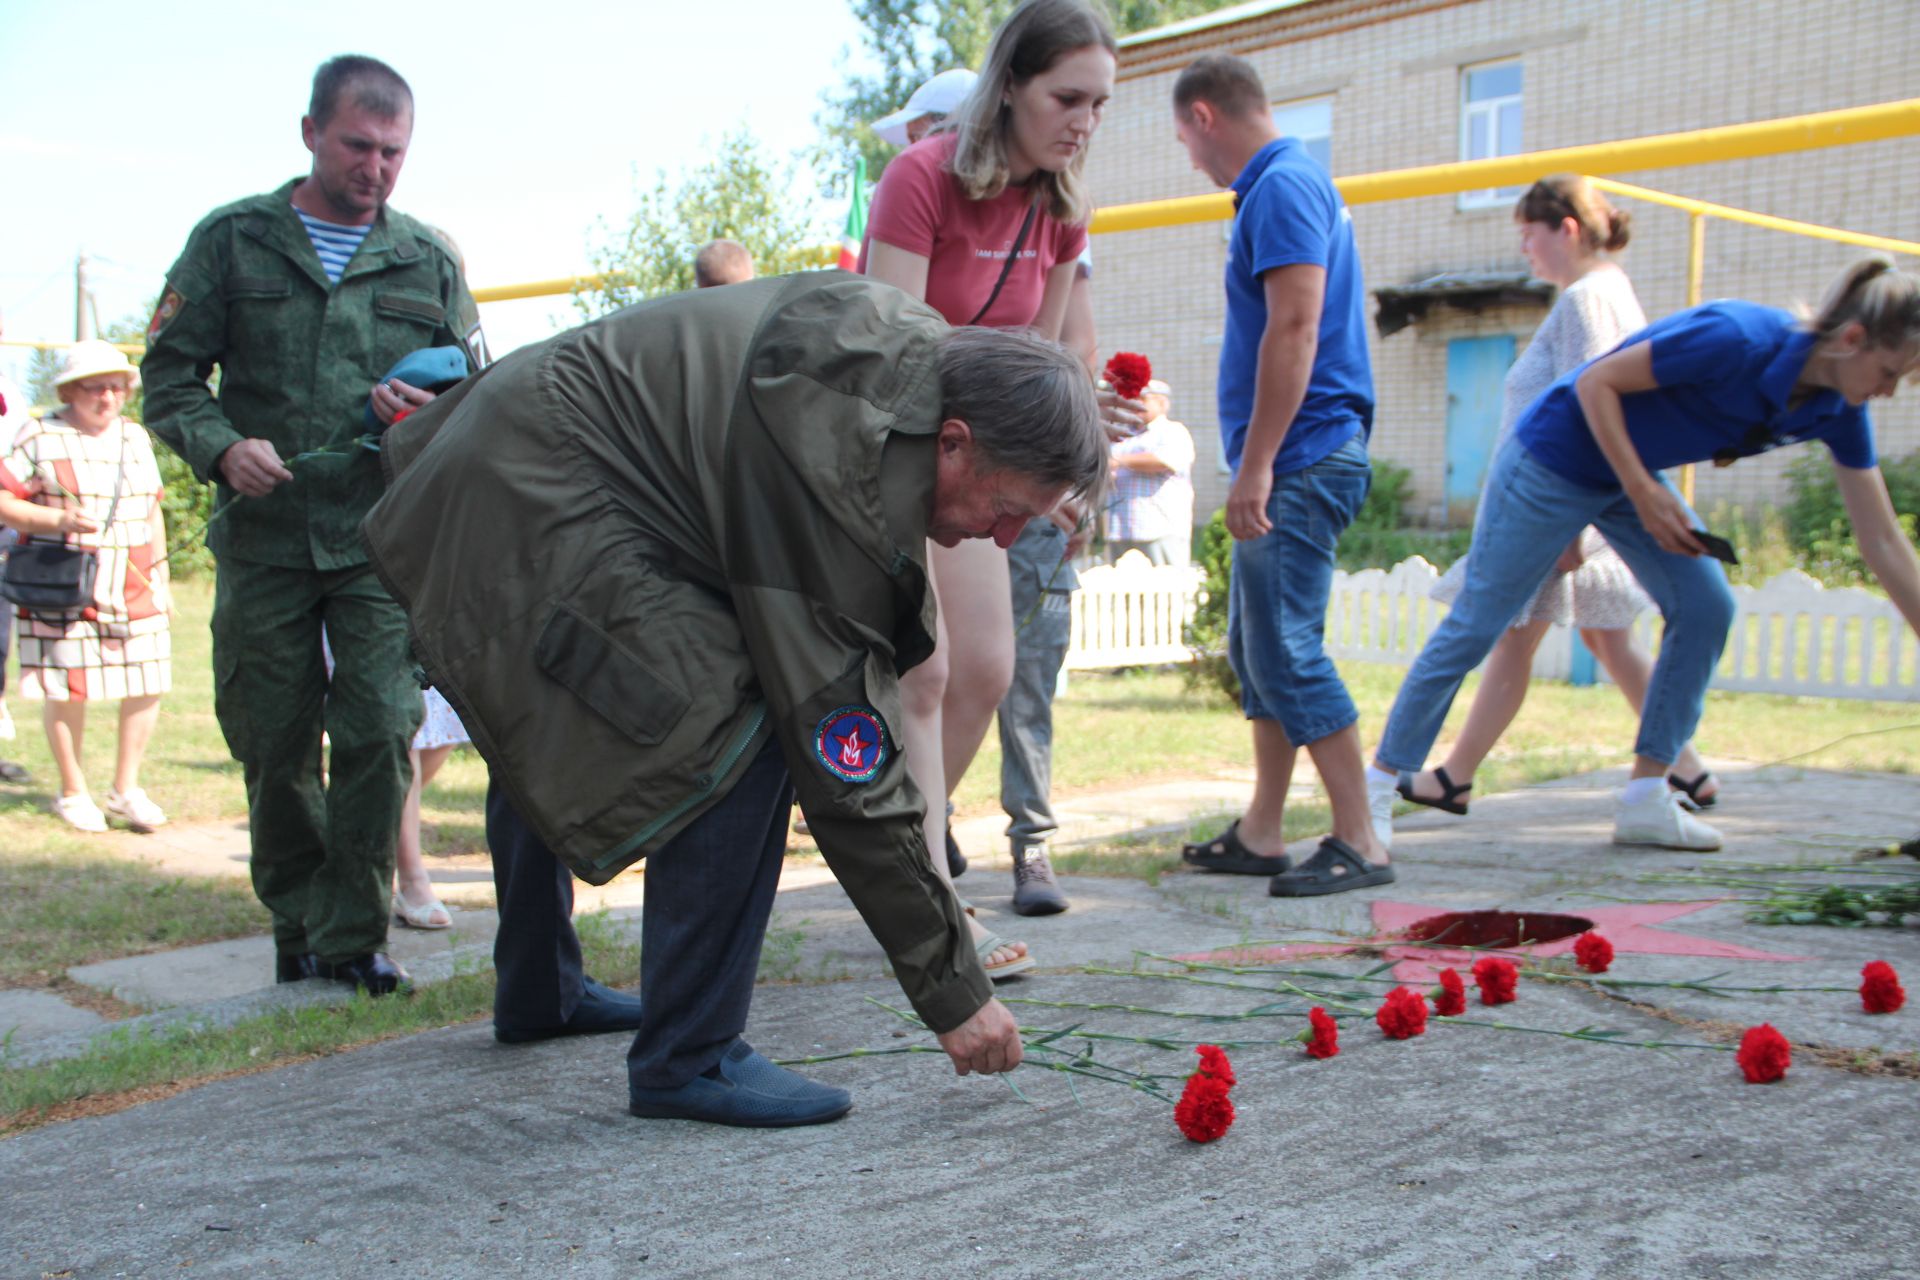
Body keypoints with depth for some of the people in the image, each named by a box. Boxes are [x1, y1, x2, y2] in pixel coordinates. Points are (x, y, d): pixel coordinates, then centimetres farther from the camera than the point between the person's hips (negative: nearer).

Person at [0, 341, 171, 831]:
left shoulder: (135, 438, 14)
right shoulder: (41, 438, -2)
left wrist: (161, 581, 17)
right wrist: (59, 520, -19)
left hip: (134, 591, 5)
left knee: (147, 688, 1)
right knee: (68, 694, -1)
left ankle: (126, 790, 16)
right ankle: (73, 792, 17)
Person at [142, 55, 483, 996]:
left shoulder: (427, 261, 11)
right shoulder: (233, 241, 6)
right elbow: (168, 376, 5)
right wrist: (221, 447, -15)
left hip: (384, 538, 0)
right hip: (263, 538, 0)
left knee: (379, 730, -9)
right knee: (273, 747, 6)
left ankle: (353, 936, 4)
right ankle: (297, 923, 25)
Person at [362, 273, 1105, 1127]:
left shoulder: (915, 343, -4)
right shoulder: (838, 485, -30)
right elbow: (848, 773, -29)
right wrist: (953, 989, -24)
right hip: (531, 503, -11)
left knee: (541, 733, 26)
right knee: (736, 739, -23)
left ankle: (536, 993, 47)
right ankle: (687, 1058, -13)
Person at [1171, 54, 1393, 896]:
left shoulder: (1283, 186, -11)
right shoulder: (1284, 185, 21)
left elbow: (1294, 328, -21)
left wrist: (1255, 465, -22)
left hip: (1301, 457, -11)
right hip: (1293, 466, 11)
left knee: (1287, 652, -10)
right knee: (1256, 649, 13)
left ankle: (1361, 842, -6)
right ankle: (1260, 836, 19)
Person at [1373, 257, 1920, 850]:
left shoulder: (1838, 412, -8)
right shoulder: (1737, 340, -30)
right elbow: (1596, 383, -23)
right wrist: (1645, 495, -24)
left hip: (1633, 474, 7)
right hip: (1554, 461, -7)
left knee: (1706, 607, -7)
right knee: (1475, 625, -4)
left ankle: (1645, 800, 2)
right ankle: (1380, 784, 8)